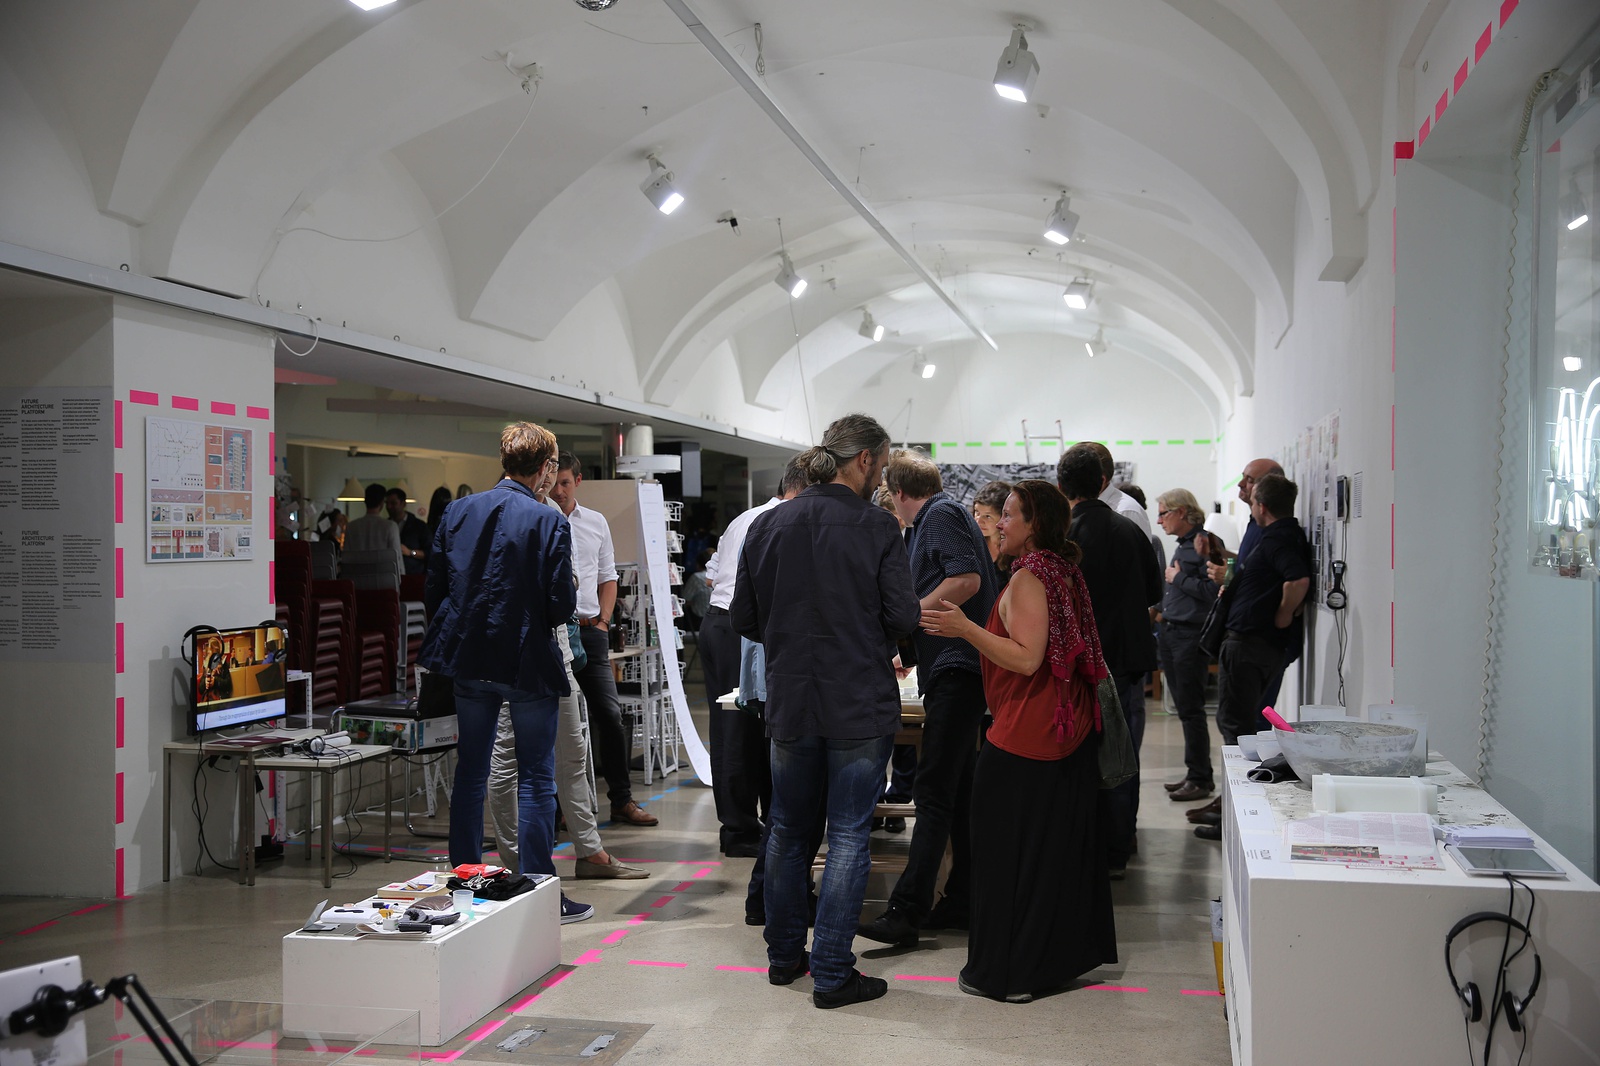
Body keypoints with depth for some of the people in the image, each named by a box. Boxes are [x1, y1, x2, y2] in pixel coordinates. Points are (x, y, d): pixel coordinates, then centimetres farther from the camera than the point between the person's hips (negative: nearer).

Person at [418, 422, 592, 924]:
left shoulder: (459, 511, 1)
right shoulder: (549, 521, -13)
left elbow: (434, 586, 5)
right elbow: (561, 604, -15)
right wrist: (568, 599, 8)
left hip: (469, 659, 5)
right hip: (528, 663, -4)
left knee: (470, 775, 15)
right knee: (535, 779, 5)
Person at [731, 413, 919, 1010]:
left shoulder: (767, 526, 0)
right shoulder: (877, 529, -12)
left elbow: (743, 619, 4)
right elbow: (902, 617, -12)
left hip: (789, 703, 4)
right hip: (861, 705, -4)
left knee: (788, 831, 19)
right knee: (848, 837, 4)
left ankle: (784, 956, 30)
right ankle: (832, 973, 8)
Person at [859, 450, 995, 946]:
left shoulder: (942, 514, -6)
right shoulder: (934, 520, 24)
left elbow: (967, 579, -21)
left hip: (956, 668, -11)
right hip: (955, 668, 11)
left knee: (934, 792, -13)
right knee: (957, 790, 12)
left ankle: (907, 909, -16)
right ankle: (962, 902, 18)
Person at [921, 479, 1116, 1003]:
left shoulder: (1027, 579, -16)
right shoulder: (1065, 573, 11)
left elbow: (1027, 659, -24)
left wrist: (966, 629, -27)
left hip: (1025, 741, -9)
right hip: (1070, 730, 9)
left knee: (1010, 850, -1)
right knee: (1062, 842, 17)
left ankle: (1007, 973, 7)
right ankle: (1067, 950, 29)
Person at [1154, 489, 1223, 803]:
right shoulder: (1181, 546, 17)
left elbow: (1214, 590, -21)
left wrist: (1177, 579, -13)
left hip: (1191, 635, -9)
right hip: (1171, 633, 9)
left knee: (1190, 709, -5)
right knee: (1184, 708, 12)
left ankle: (1201, 779, 3)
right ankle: (1194, 773, 20)